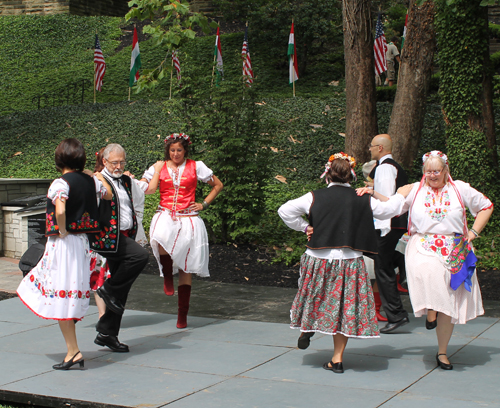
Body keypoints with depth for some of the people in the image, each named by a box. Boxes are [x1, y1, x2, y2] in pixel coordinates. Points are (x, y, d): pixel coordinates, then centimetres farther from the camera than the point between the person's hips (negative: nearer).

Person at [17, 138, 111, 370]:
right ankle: (73, 350, 23)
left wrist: (62, 231, -15)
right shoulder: (90, 180, 5)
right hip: (82, 242, 7)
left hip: (63, 243, -7)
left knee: (60, 297, -2)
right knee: (71, 297, 17)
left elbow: (60, 211, -33)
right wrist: (99, 176, 39)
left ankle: (73, 351, -3)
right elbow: (108, 195, 25)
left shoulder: (61, 183, -15)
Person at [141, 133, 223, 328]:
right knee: (161, 238, -37)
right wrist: (158, 169, -1)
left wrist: (204, 204, 7)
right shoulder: (159, 167, 10)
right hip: (165, 215, 0)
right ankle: (167, 277, -9)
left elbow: (218, 185, 16)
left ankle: (182, 314, 10)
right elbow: (149, 189, -4)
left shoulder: (196, 167, 8)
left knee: (186, 268, 2)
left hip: (188, 219, 0)